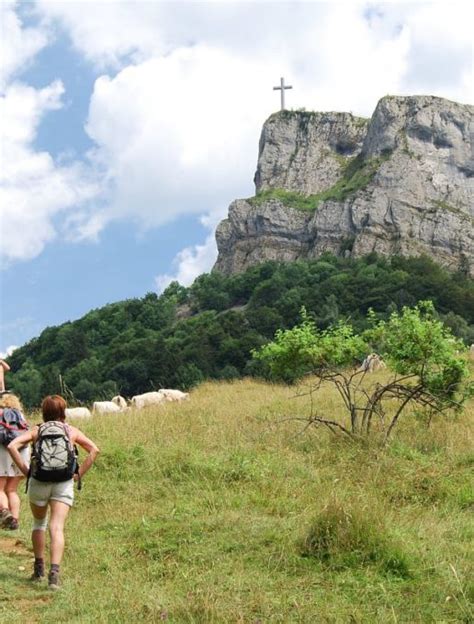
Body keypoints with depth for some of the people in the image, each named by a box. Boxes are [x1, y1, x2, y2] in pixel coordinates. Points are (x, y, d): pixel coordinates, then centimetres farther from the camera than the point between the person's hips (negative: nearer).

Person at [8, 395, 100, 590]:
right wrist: (79, 473, 3)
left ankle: (39, 568, 25)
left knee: (39, 524, 22)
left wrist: (24, 469, -2)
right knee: (57, 528, -6)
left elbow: (12, 446, -6)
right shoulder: (71, 431, 8)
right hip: (64, 484, 0)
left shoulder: (37, 430, 6)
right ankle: (54, 571, -22)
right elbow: (94, 450, 2)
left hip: (38, 482, 1)